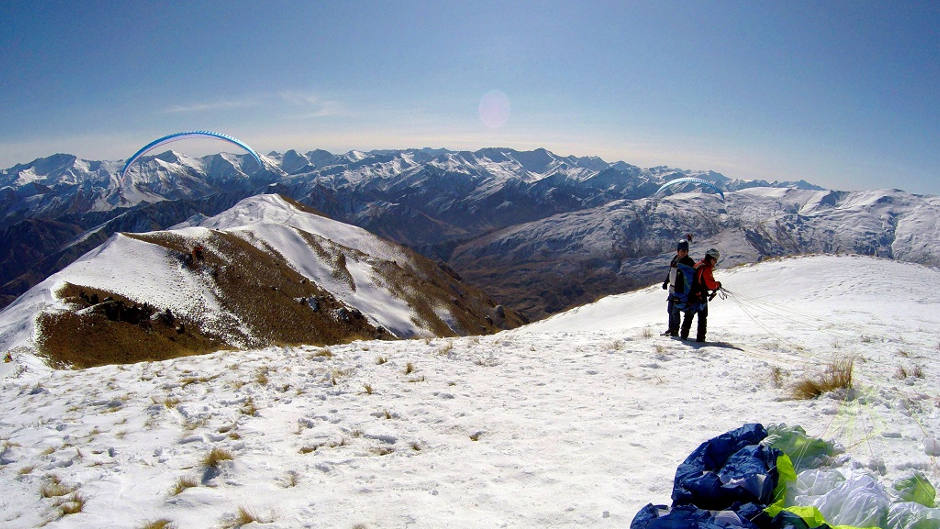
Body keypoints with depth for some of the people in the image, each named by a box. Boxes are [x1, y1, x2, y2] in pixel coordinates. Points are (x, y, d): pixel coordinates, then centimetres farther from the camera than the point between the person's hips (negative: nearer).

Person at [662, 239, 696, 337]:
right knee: (670, 309, 14)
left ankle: (675, 331, 3)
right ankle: (671, 328, 26)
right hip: (672, 289, 7)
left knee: (675, 310, -7)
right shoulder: (675, 258, 8)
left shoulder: (689, 262, -13)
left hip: (682, 290, -7)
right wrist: (666, 282, 22)